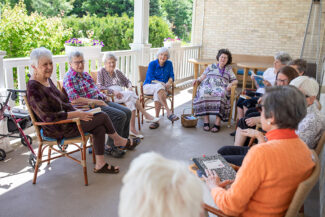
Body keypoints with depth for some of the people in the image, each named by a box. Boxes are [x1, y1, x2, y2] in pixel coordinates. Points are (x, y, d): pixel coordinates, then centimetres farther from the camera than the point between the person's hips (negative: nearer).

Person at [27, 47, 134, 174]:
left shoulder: (47, 80, 8)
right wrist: (75, 114, -22)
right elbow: (48, 117, -25)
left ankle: (100, 164, 5)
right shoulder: (33, 89, -22)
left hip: (63, 119, 9)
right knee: (103, 116, -8)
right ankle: (118, 140, 20)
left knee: (100, 128, -4)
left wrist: (77, 111, 3)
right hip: (56, 130, -9)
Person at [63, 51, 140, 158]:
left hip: (100, 101, 9)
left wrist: (103, 95, 6)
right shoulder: (69, 78, -10)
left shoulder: (85, 74, 17)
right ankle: (111, 147, -10)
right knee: (120, 116, -23)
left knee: (127, 112, 0)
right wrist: (95, 101, -20)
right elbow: (74, 100, -21)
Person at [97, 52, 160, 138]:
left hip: (121, 94, 5)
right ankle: (146, 115, -26)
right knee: (131, 94, -31)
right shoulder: (101, 72, 7)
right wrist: (113, 91, -19)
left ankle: (132, 129, -37)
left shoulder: (117, 72, 25)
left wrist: (130, 86, 1)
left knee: (131, 101, -31)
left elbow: (126, 81, 27)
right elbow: (99, 87, -6)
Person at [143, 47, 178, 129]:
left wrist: (169, 83, -16)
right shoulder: (152, 64, -3)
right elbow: (151, 78, -10)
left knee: (157, 93, -36)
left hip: (162, 87, 3)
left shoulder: (169, 64, 8)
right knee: (159, 86, -38)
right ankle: (169, 112, -43)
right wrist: (162, 83, -25)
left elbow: (171, 76, 7)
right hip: (149, 86, -2)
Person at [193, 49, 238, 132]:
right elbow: (203, 76, 18)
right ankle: (206, 122, -35)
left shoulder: (229, 69, 26)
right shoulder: (211, 66, 27)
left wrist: (231, 84, -5)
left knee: (220, 95, -38)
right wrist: (198, 80, -3)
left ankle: (217, 123, -41)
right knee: (204, 94, -35)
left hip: (221, 87, 0)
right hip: (208, 86, 1)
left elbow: (235, 80, 17)